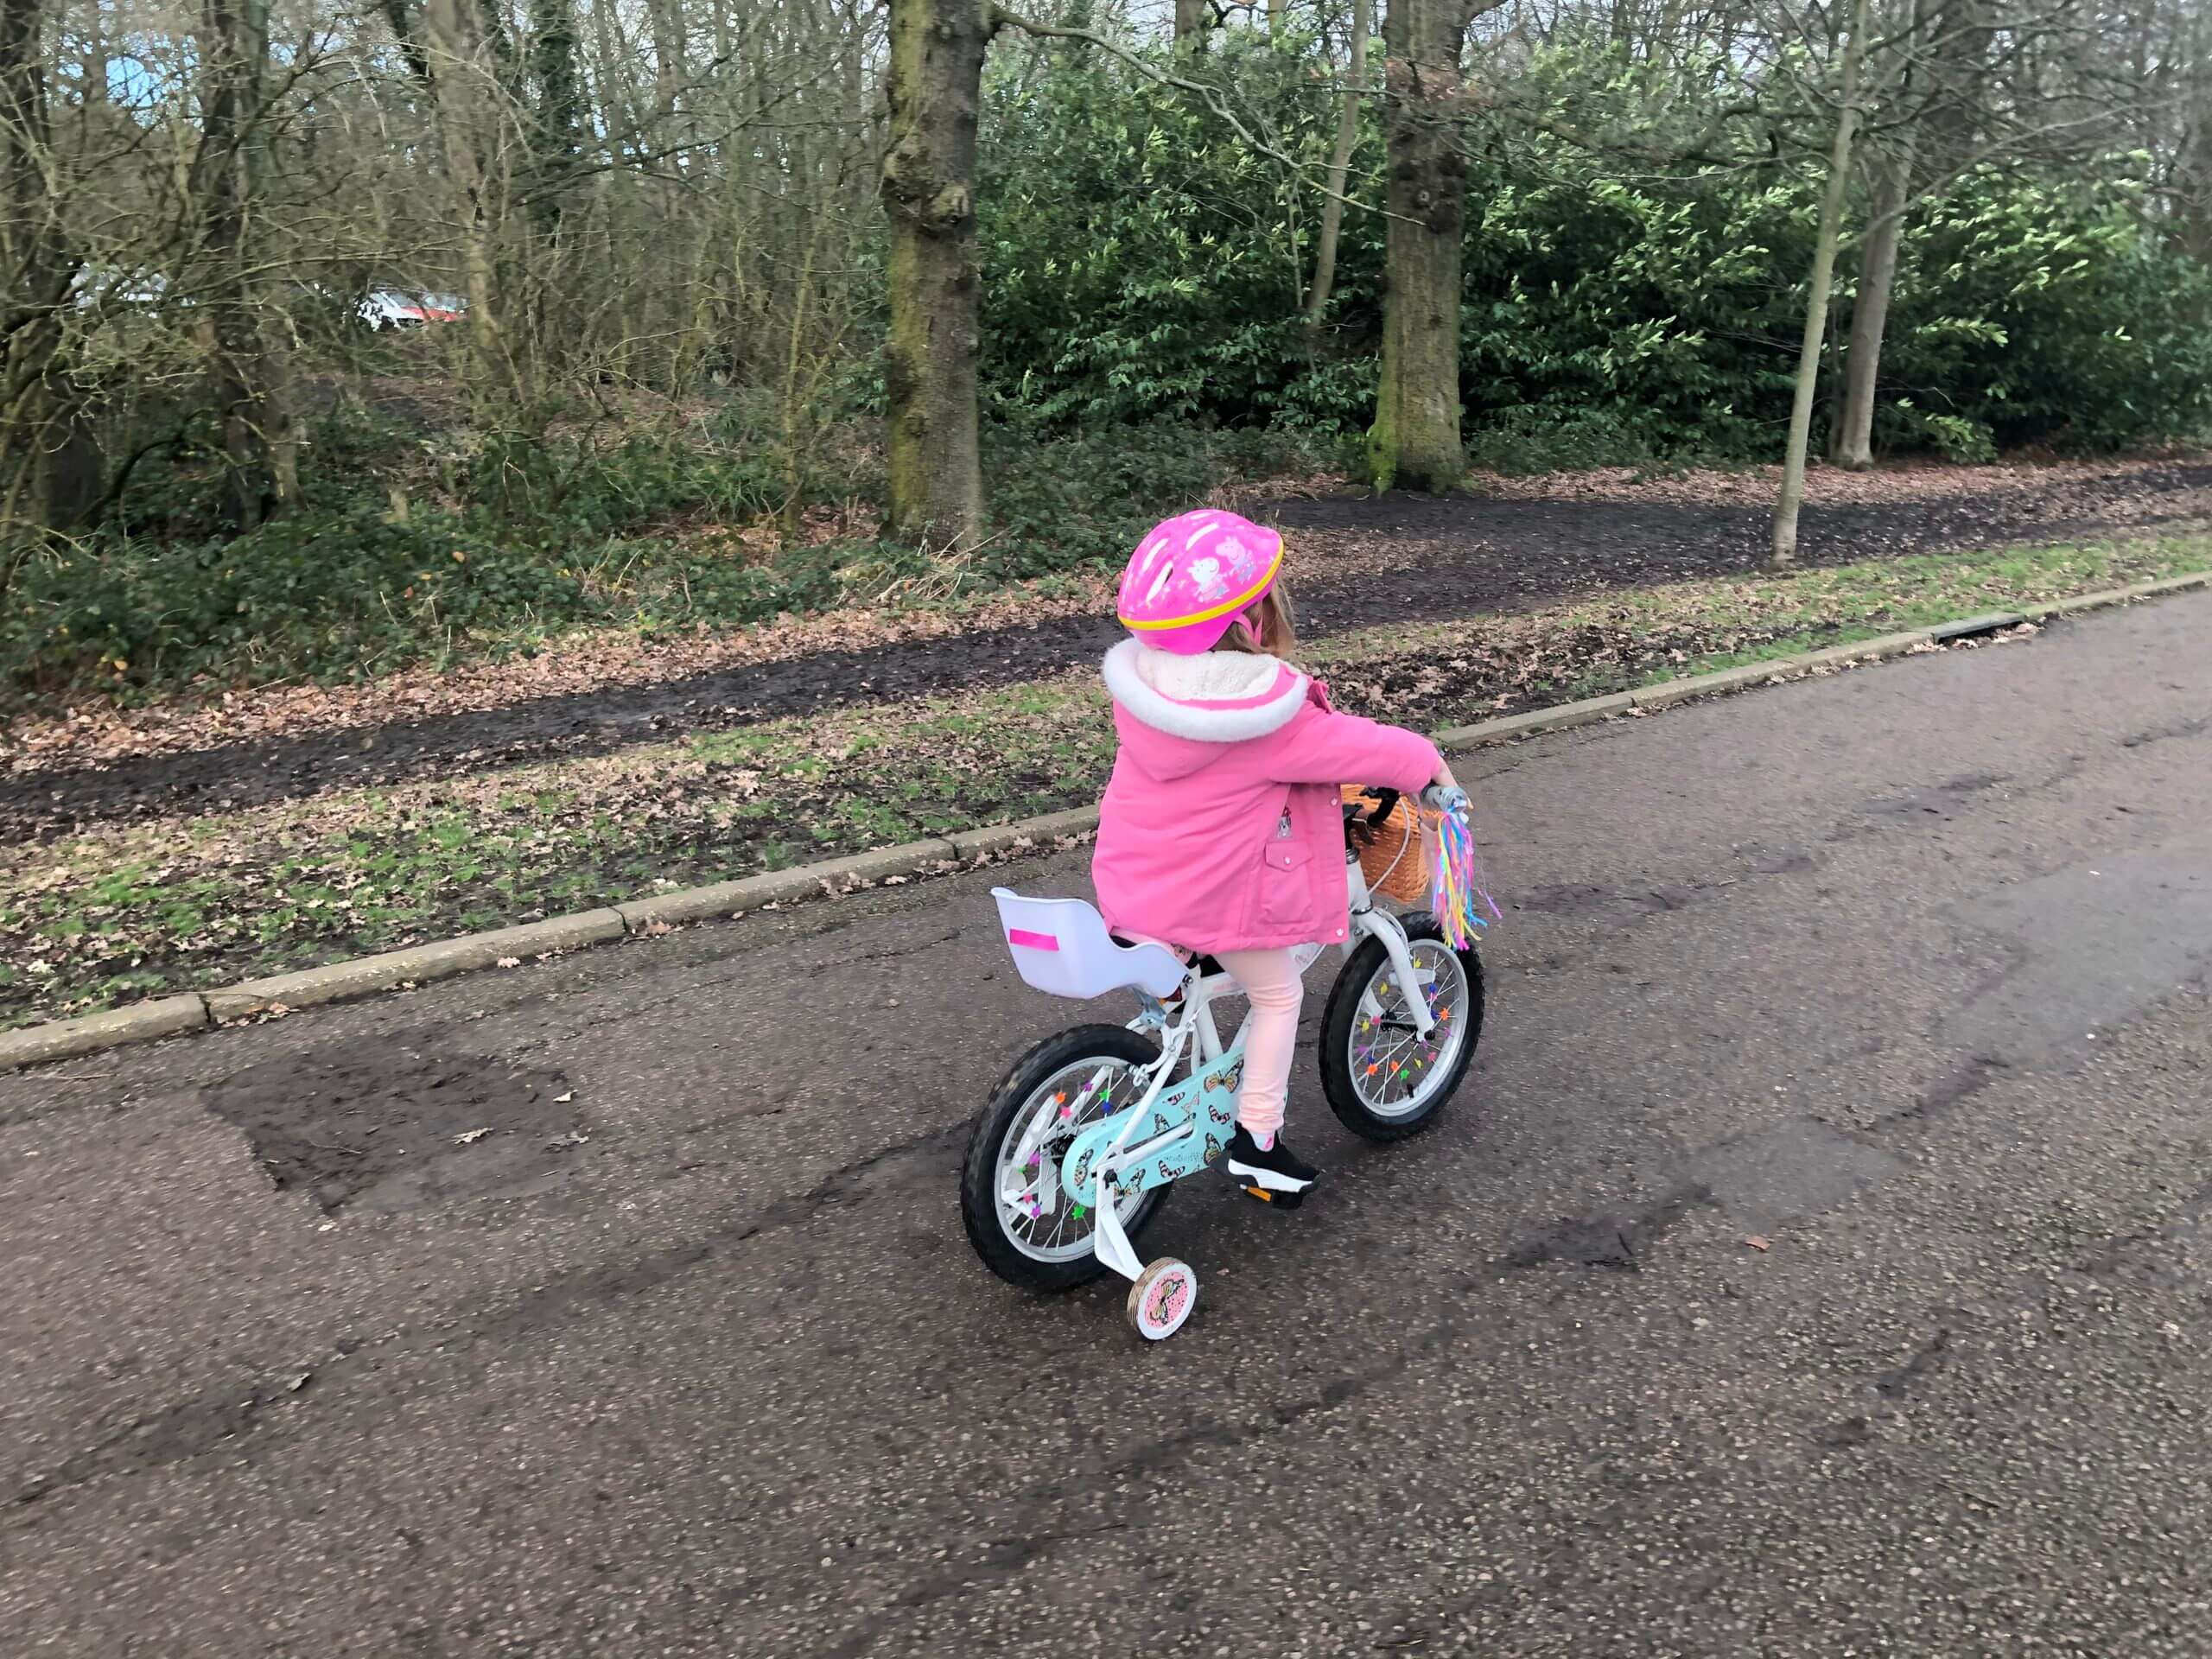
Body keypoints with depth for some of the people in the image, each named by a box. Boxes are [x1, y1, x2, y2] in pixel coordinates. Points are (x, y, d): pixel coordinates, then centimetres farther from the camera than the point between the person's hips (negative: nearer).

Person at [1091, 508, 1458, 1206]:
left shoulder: (1142, 678, -7)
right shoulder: (1272, 715, -25)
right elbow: (1356, 746, -13)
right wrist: (1427, 762, 6)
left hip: (1127, 882, 5)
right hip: (1218, 897, -5)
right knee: (1277, 995, 17)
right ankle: (1257, 1144, 23)